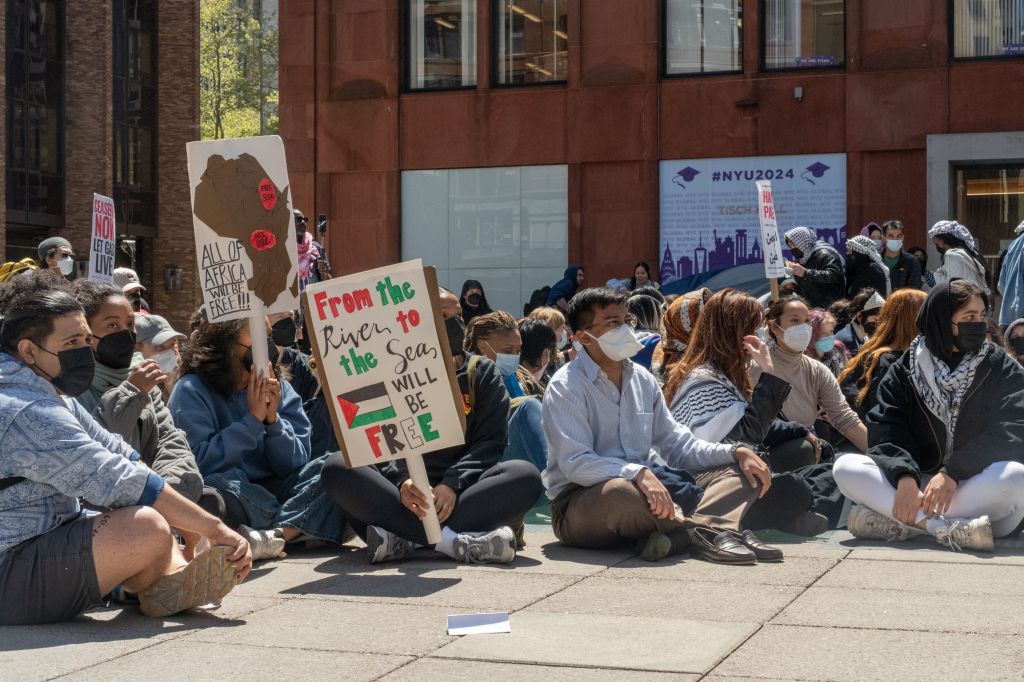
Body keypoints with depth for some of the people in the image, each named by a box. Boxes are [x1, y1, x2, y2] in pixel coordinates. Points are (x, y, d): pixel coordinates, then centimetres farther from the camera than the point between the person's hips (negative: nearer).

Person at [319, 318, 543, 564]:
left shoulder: (481, 373, 11)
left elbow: (490, 442, 1)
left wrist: (453, 484, -18)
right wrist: (402, 480, -23)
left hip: (464, 491, -1)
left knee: (526, 476, -30)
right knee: (336, 467, -27)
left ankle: (402, 539, -38)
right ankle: (451, 540, -40)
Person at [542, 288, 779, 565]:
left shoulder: (642, 379, 14)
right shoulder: (566, 387, -9)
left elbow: (676, 444, 14)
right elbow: (575, 462, -22)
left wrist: (735, 452, -1)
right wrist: (638, 474, -36)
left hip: (647, 489, 8)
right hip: (581, 504, -8)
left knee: (740, 471, -3)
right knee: (618, 492, -43)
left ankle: (679, 535, -34)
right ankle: (712, 531, -28)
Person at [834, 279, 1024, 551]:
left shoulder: (1002, 368, 2)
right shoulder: (905, 370, 6)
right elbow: (887, 430, -6)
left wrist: (952, 473, -26)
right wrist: (905, 478, -27)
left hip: (978, 488, -2)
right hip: (919, 482, 2)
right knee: (846, 467, -21)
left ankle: (902, 524, -35)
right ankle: (946, 528, -38)